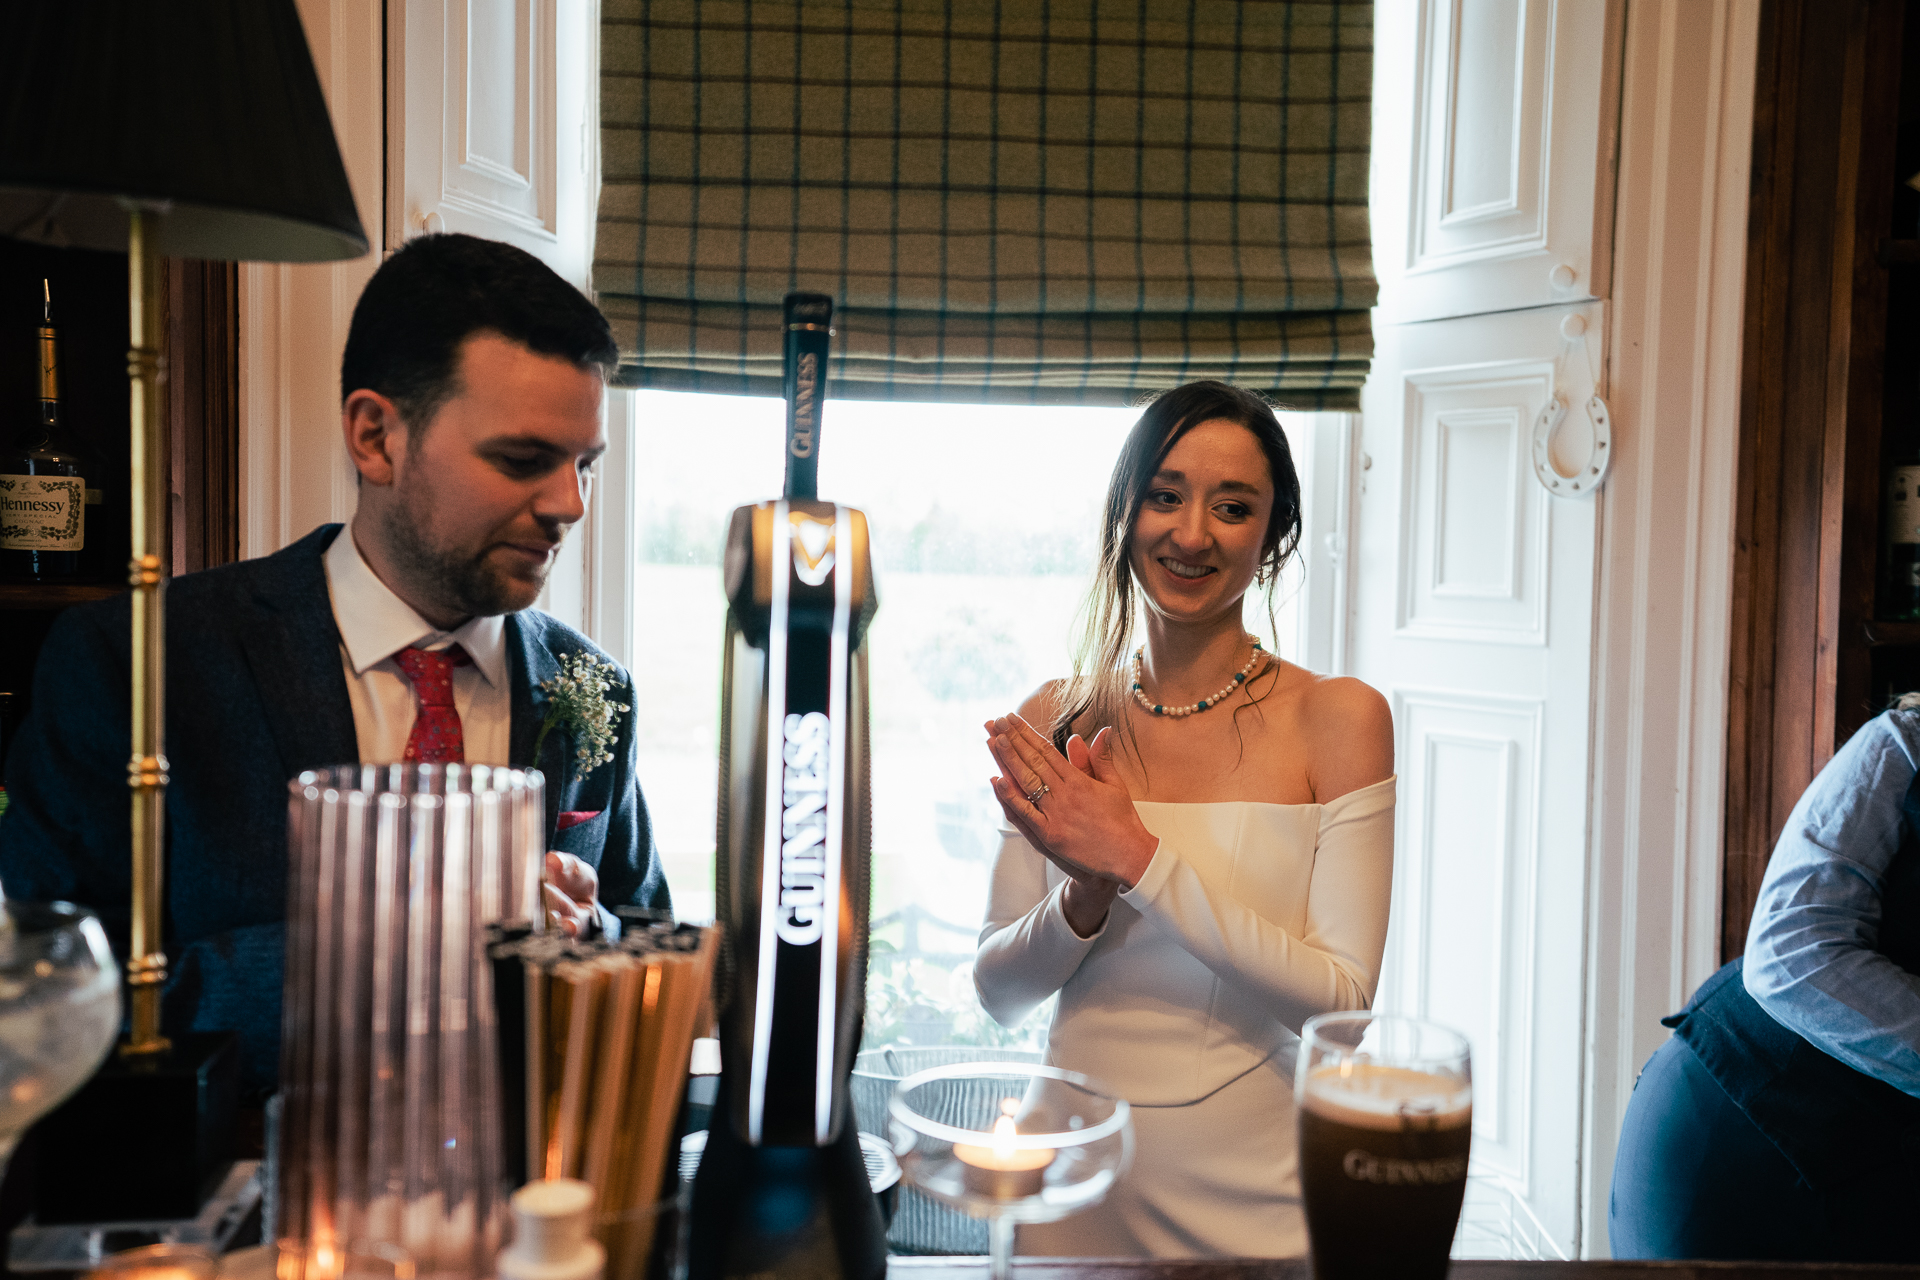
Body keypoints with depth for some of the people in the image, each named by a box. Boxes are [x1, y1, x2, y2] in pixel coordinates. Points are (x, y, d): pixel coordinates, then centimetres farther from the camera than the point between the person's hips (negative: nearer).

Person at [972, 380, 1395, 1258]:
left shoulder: (1337, 718, -9)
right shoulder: (1051, 723, -2)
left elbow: (1342, 1003, -16)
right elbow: (999, 994, 1)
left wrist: (1138, 861, -21)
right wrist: (1084, 897, -19)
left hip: (1252, 1206, -2)